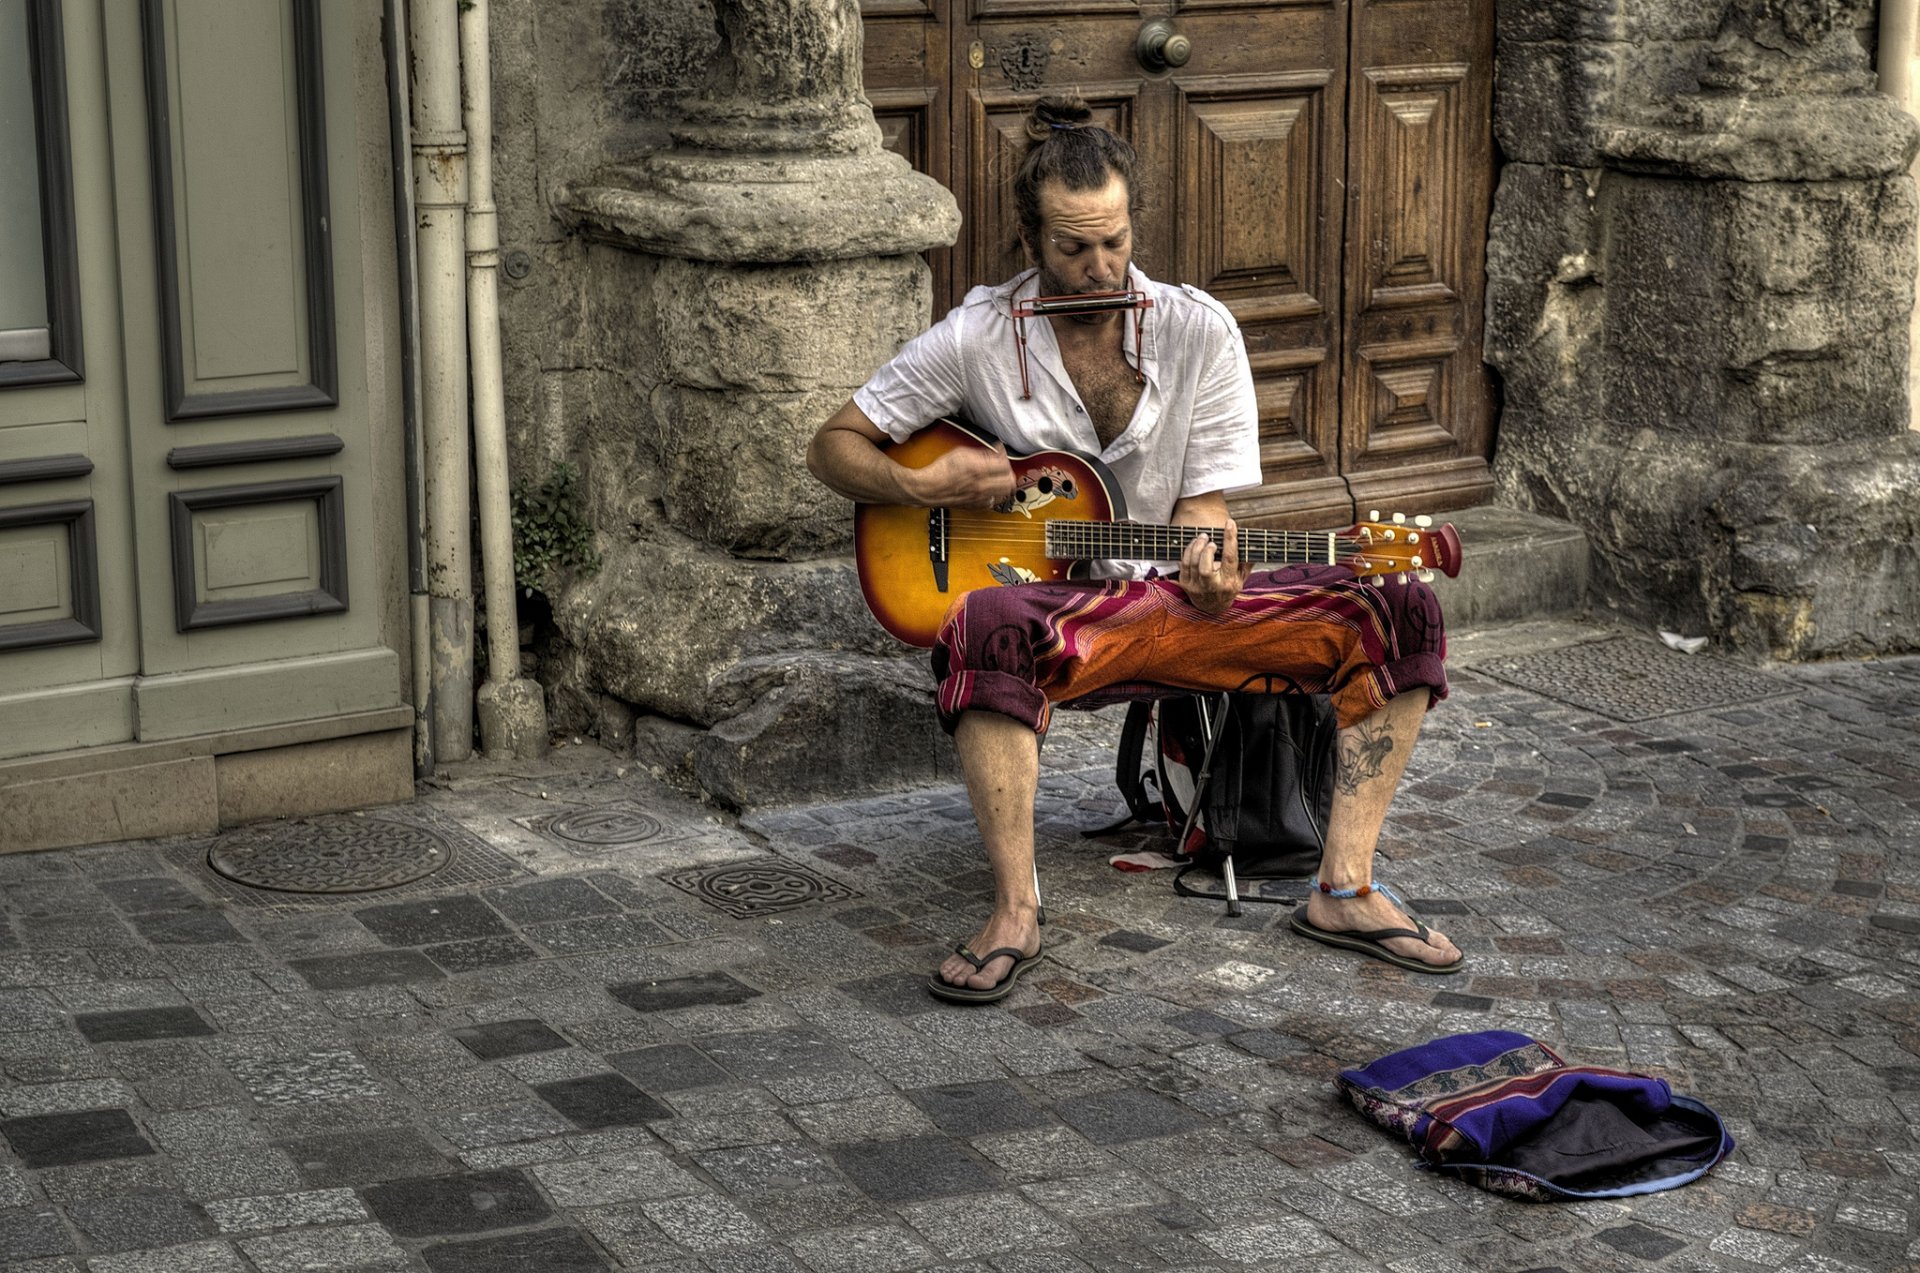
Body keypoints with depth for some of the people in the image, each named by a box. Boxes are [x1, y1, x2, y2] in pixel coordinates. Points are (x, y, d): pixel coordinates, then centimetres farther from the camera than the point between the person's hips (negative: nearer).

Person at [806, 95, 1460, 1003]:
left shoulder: (1199, 332, 1)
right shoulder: (975, 339, -3)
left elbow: (1202, 503, 2)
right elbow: (833, 448, 4)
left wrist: (1210, 582, -21)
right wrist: (921, 489, -16)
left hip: (1177, 603, 3)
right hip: (1047, 613, -3)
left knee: (1397, 610, -16)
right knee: (988, 626, -41)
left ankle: (1343, 890, -15)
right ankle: (1015, 912, -31)